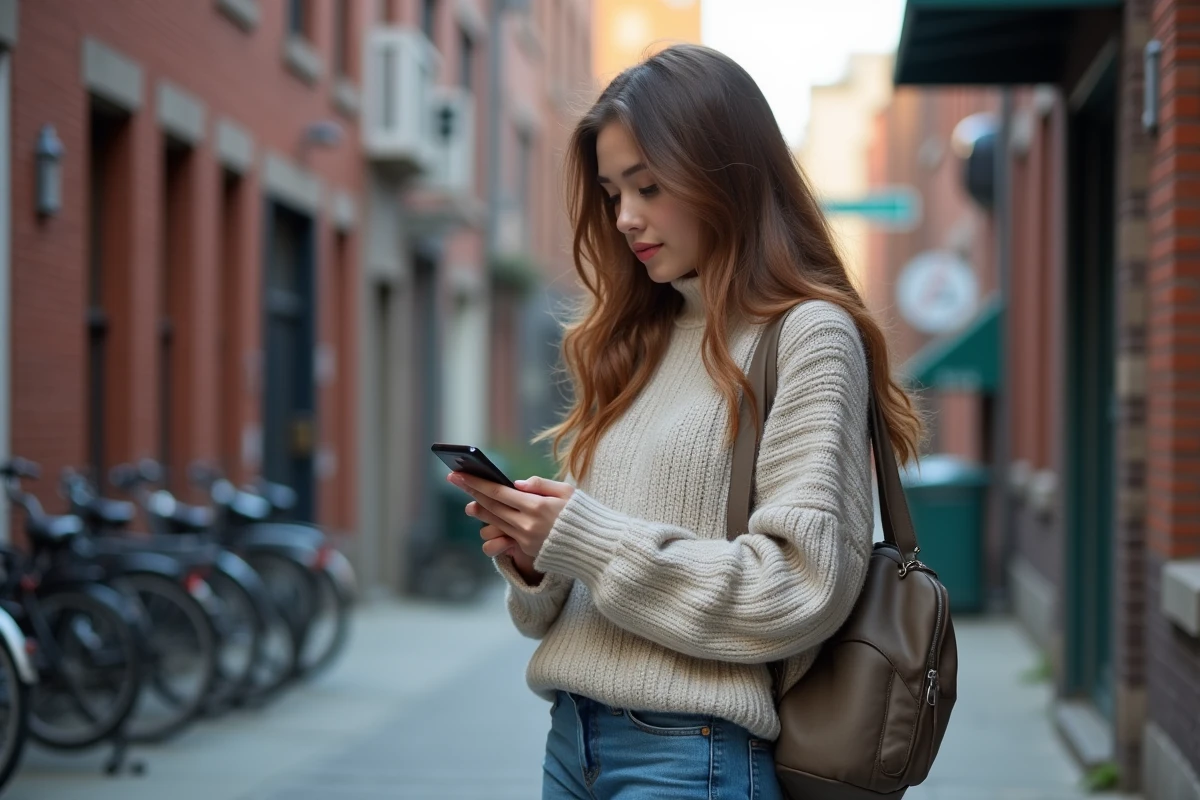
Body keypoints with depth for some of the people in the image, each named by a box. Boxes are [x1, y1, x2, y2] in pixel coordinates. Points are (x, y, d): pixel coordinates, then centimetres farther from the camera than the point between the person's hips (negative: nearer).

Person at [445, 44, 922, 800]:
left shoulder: (809, 336, -6)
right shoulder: (638, 341, 14)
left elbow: (802, 587, -15)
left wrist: (586, 539, -16)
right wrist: (534, 560, -4)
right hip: (574, 737, 6)